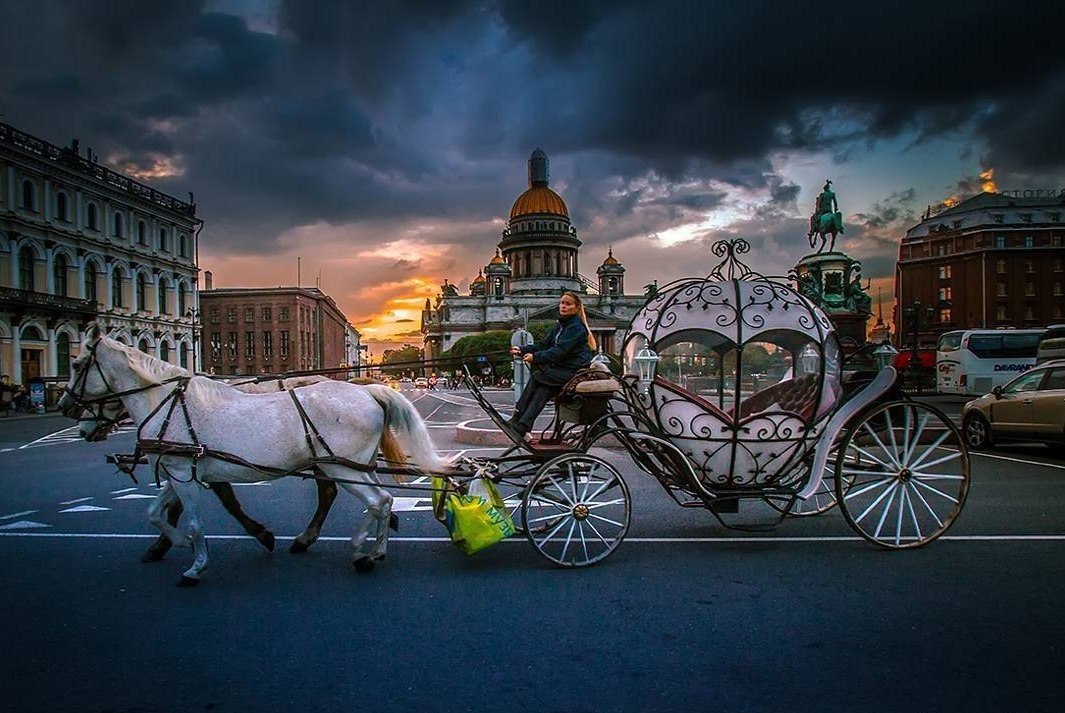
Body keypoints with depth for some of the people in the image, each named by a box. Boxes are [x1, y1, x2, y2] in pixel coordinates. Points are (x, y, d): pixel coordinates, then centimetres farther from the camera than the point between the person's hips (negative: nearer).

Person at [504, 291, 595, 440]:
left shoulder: (577, 327, -11)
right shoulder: (560, 325, 17)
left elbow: (560, 350, -22)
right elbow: (544, 344, 12)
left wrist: (536, 357, -27)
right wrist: (522, 350, -1)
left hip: (574, 373, -8)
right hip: (562, 369, 8)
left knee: (537, 376, -20)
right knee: (543, 390, -16)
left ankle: (517, 421, -20)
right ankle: (520, 427, -27)